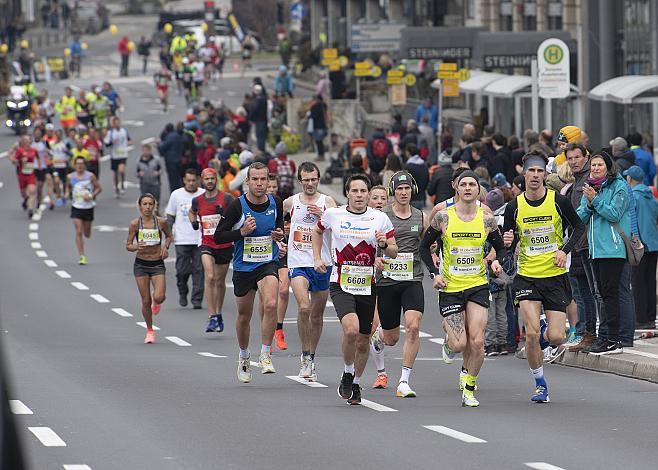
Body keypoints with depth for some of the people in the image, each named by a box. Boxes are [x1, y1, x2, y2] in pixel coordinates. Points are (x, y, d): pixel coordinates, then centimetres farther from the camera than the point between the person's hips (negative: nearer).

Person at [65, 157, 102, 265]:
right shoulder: (70, 177, 0)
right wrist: (67, 194, -5)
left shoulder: (90, 176, -5)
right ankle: (82, 256, -8)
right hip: (76, 207, 0)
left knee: (87, 234, 11)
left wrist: (91, 196, -16)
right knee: (78, 232, -11)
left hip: (88, 207, 0)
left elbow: (99, 188, 0)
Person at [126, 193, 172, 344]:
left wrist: (165, 247, -4)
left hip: (157, 264, 0)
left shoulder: (161, 222, -5)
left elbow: (169, 236, 15)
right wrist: (137, 247, -23)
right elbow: (128, 246, -2)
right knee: (146, 301, 1)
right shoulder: (135, 224, -7)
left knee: (159, 297, -17)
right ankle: (149, 331, 21)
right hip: (141, 264, 0)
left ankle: (156, 302, 22)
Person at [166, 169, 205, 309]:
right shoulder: (176, 195, 4)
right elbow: (170, 217, 10)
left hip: (200, 239, 0)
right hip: (182, 240, 0)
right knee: (182, 270, -1)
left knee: (199, 270, -2)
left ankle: (197, 300, 2)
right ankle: (182, 293, 25)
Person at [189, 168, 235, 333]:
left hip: (224, 245, 0)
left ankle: (218, 315, 31)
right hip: (207, 244, 0)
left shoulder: (226, 198, -4)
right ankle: (212, 317, -23)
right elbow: (192, 212, 26)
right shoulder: (198, 200, 4)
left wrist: (226, 214, -19)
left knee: (220, 281, 12)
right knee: (209, 277, -20)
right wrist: (193, 222, 6)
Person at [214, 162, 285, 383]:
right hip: (243, 266, 0)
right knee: (244, 315, 12)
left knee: (271, 304, -26)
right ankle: (244, 358, 37)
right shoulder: (237, 206, -12)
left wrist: (279, 235, -5)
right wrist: (242, 232, -23)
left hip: (268, 264, 0)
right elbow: (218, 236, -9)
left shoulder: (275, 203, -2)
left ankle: (265, 355, -15)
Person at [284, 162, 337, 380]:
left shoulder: (327, 202, 2)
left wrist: (323, 215, -24)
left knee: (317, 315, 10)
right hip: (298, 263, -1)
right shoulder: (290, 203, 5)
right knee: (303, 308, -22)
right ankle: (305, 356, -10)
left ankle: (311, 359, 25)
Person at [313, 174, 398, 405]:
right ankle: (347, 374, -1)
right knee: (351, 329, -25)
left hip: (367, 285, 2)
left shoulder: (380, 219, -2)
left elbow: (394, 253, 4)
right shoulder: (333, 214, -1)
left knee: (363, 342, 8)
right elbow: (317, 231, 21)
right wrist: (317, 258, 11)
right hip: (341, 284, -2)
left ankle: (355, 384, 29)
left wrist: (384, 244, -17)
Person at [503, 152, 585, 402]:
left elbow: (578, 227, 7)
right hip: (527, 276, 0)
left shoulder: (558, 201, -7)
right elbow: (508, 246, 7)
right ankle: (540, 384, 5)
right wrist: (508, 242, -17)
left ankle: (544, 335, 33)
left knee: (556, 338, -5)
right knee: (531, 332, -14)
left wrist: (565, 250, -9)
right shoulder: (514, 207, -3)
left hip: (556, 276, 0)